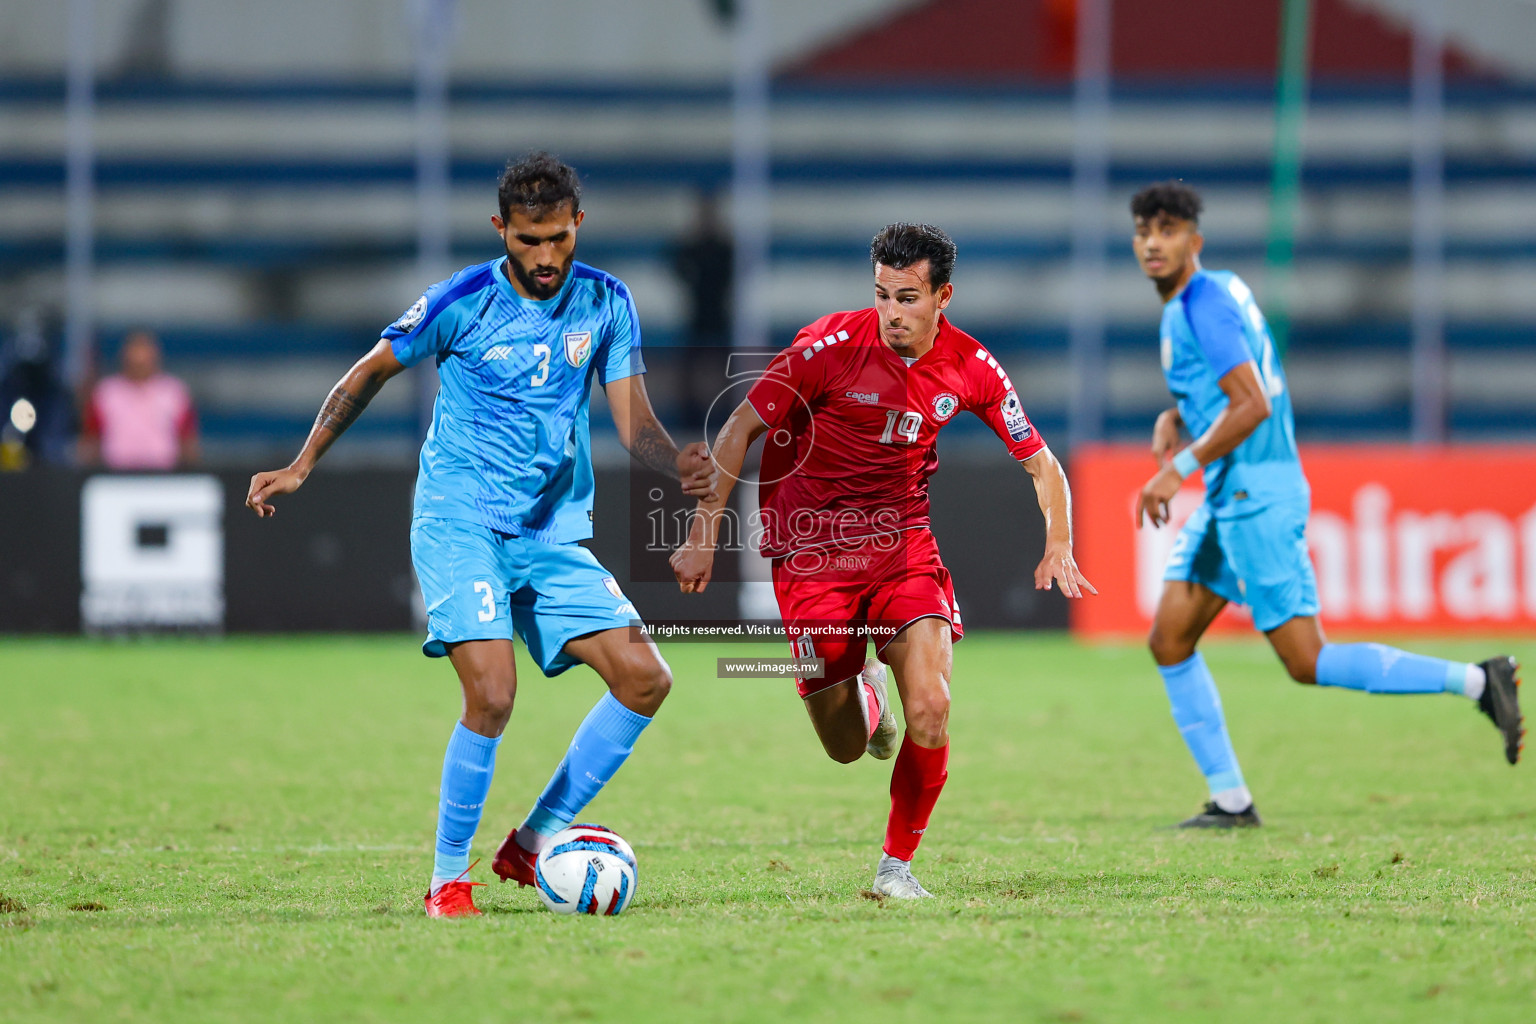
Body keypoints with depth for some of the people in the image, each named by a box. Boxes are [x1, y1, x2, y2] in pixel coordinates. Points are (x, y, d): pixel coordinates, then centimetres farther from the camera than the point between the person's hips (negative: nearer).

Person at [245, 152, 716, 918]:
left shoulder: (605, 303, 2)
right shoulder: (462, 302, -8)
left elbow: (634, 424, 1)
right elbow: (371, 372, 7)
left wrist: (681, 465, -21)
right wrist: (301, 468, 5)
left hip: (553, 534, 5)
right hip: (458, 523, -5)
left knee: (645, 678, -9)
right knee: (492, 694, -23)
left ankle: (534, 841, 4)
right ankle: (448, 876, -5)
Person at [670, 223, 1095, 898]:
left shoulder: (970, 367, -6)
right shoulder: (831, 346, -16)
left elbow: (1039, 462, 4)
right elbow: (739, 431, -8)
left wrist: (1058, 546, -12)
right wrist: (703, 536, -12)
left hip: (904, 547, 2)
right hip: (810, 551, -2)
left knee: (930, 709, -19)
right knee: (846, 747, 1)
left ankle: (898, 862, 1)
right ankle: (863, 694, 38)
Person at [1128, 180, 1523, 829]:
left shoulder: (1203, 305, -15)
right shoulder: (1212, 292, 14)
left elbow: (1252, 406, -24)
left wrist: (1180, 468, -21)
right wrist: (1175, 417, 11)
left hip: (1256, 496, -10)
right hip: (1227, 500, 10)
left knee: (1307, 664, -10)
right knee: (1169, 641, 7)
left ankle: (1475, 681, -7)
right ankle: (1230, 800, 9)